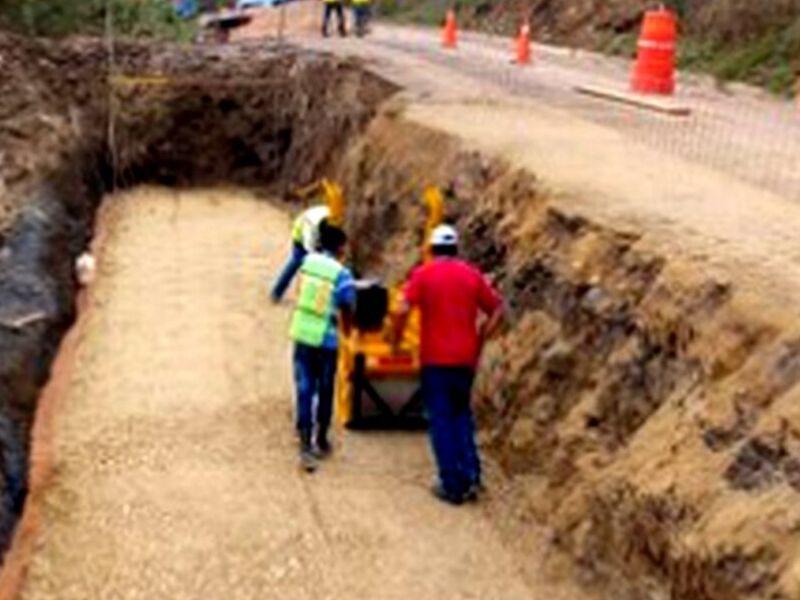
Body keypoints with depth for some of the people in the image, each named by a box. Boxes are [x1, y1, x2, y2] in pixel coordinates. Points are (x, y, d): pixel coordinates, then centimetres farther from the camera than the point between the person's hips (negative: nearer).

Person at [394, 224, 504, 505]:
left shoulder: (423, 274, -4)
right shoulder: (472, 274, 6)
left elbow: (403, 311, -14)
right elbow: (497, 311, 6)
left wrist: (396, 340, 0)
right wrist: (479, 340, 12)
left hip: (435, 358, -3)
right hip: (465, 358, 3)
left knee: (441, 420, 4)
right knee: (462, 414, 19)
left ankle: (452, 484, 5)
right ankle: (471, 475, 9)